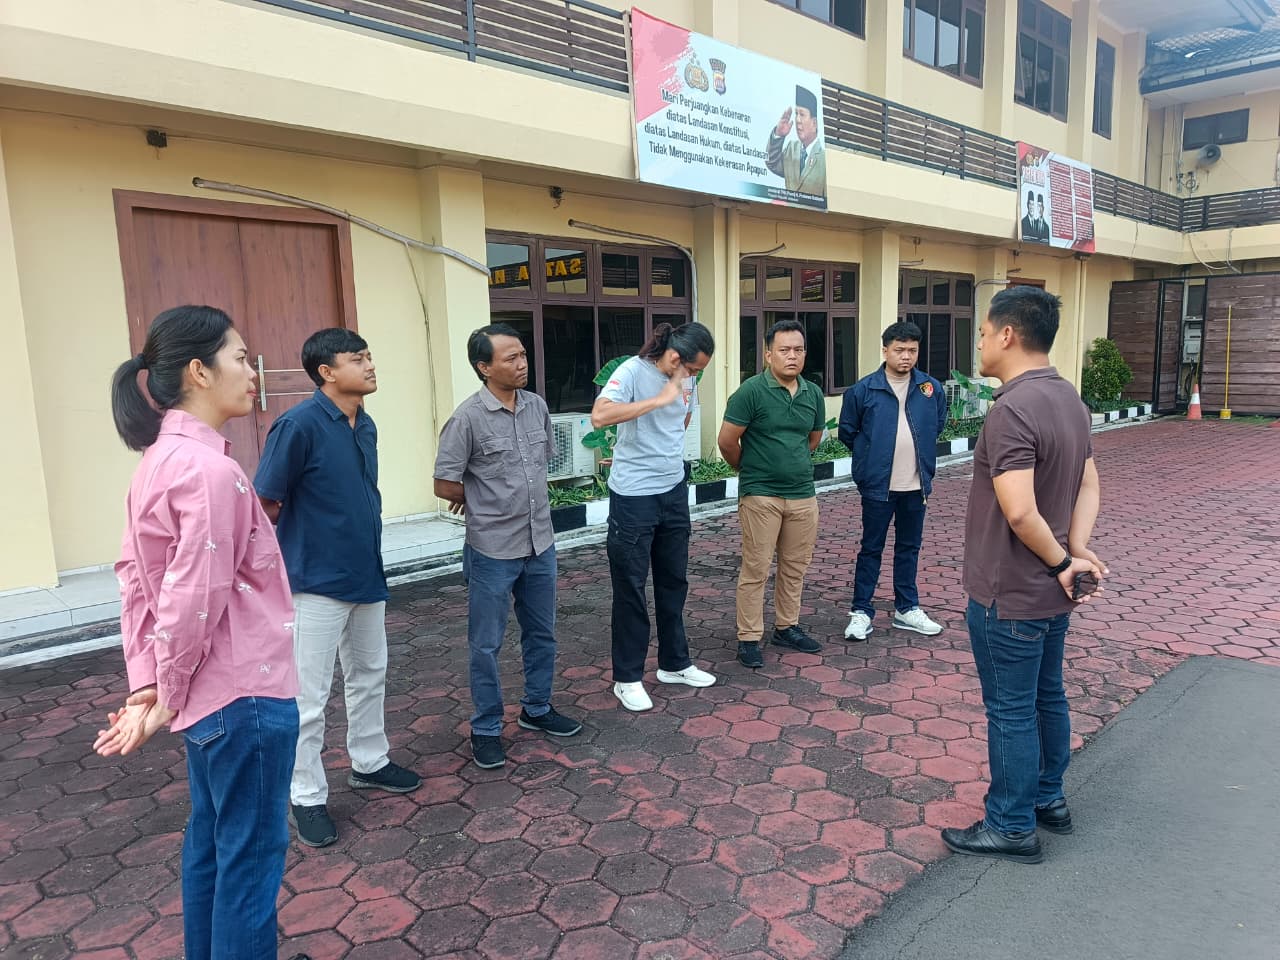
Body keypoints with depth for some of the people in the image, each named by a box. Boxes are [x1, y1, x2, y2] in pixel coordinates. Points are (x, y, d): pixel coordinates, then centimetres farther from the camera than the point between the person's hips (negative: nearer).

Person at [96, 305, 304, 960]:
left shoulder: (161, 458, 6)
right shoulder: (210, 468, -23)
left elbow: (135, 576, 7)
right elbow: (196, 599, -23)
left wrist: (147, 685, 4)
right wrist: (167, 699, -9)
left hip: (208, 692, 9)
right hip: (245, 692, -9)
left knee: (211, 843, 23)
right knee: (252, 855, 7)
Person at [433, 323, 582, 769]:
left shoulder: (537, 406, 2)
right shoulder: (468, 418, -16)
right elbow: (445, 486, -13)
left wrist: (511, 494, 8)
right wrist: (484, 501, 0)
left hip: (540, 544, 6)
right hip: (492, 552, -6)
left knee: (541, 633, 19)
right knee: (487, 645, 8)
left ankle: (537, 709, 38)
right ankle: (486, 729, 24)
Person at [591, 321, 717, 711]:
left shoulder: (687, 378, 3)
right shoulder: (632, 371, -17)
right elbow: (599, 416, -34)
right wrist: (661, 398, -31)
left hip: (674, 492, 7)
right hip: (633, 498, -7)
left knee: (674, 581, 17)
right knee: (630, 588, 4)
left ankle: (674, 663, 34)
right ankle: (627, 678, 18)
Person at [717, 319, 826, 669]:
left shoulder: (814, 393, 6)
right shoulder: (752, 391, -12)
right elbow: (727, 441, -9)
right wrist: (750, 470, 6)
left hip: (803, 493, 6)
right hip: (760, 495, -6)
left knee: (795, 566, 14)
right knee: (755, 569, 0)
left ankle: (786, 627, 30)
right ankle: (749, 639, 10)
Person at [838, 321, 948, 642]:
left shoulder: (931, 388, 0)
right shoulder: (863, 390, -8)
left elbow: (939, 426, 17)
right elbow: (847, 432, 3)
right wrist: (870, 456, 7)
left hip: (916, 485, 3)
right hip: (878, 485, -3)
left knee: (909, 547, 14)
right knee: (871, 549, 5)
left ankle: (906, 609, 26)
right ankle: (861, 612, 13)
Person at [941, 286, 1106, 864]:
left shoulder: (1011, 410, -25)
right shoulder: (1068, 399, 6)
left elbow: (1019, 512, -32)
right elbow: (1089, 485, 9)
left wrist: (1063, 561, -16)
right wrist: (1077, 552, -4)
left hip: (1009, 594, -9)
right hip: (1051, 591, 9)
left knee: (1010, 711, 5)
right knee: (1047, 697, 22)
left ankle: (1012, 827, 20)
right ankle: (1048, 798, 38)